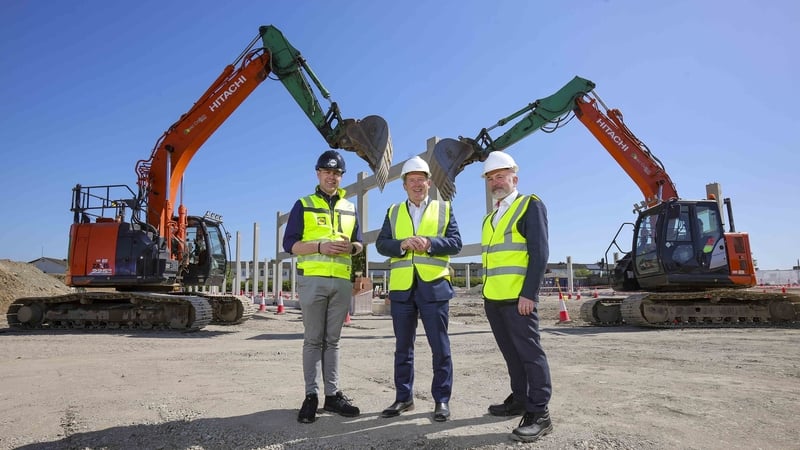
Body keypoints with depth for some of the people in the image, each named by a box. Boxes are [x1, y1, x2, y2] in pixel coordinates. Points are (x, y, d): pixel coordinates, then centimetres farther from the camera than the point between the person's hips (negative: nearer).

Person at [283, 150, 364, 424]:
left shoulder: (349, 209, 17)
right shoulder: (303, 205, 5)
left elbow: (359, 243, 18)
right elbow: (289, 243, -1)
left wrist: (351, 247, -6)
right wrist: (320, 247, -16)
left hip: (342, 282, 4)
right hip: (312, 280, -3)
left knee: (332, 340, 9)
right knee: (313, 340, 1)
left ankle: (332, 394, 15)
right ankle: (311, 396, 9)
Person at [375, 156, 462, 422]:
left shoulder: (444, 209, 9)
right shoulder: (393, 212, 14)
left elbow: (455, 243, 0)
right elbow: (381, 244, 5)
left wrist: (429, 243, -16)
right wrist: (403, 244, -14)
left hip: (434, 286, -2)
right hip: (402, 287, 2)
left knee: (440, 347, 3)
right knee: (403, 347, 10)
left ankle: (442, 400, 16)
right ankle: (403, 398, 22)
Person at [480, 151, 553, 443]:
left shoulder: (531, 205, -3)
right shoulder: (490, 217, 19)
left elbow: (540, 252, -12)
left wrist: (528, 293, -19)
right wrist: (487, 293, 15)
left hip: (518, 296, -7)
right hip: (493, 297, 8)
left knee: (529, 352, -3)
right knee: (511, 352, 15)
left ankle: (539, 414, 3)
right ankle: (519, 400, 26)